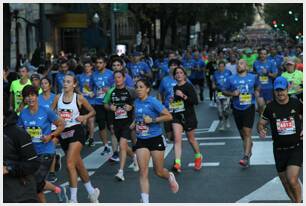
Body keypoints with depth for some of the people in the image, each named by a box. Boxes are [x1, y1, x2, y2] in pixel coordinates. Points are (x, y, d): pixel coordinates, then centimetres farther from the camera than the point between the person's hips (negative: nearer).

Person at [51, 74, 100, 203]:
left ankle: (73, 199, -13)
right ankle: (91, 191, 32)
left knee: (70, 163, -18)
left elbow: (92, 111, 7)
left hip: (76, 131, -5)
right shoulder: (58, 97, 5)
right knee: (78, 164, 14)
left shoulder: (79, 98, -3)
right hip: (63, 133, 5)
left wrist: (84, 117, -11)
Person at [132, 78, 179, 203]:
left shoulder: (153, 102, -13)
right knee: (143, 171, -7)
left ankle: (170, 177, 42)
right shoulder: (136, 102, 5)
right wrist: (135, 123, 7)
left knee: (159, 172, 6)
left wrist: (152, 120, -21)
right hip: (141, 140, 4)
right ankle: (145, 201, -5)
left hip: (155, 139, -4)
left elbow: (169, 116, -13)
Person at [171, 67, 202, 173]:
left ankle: (198, 156, 39)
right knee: (177, 138, -12)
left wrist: (183, 96, -25)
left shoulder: (188, 86, -9)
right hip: (177, 116, 4)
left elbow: (195, 101, -18)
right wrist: (171, 103, 4)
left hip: (189, 116, -4)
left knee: (191, 139, 12)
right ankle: (177, 163, -18)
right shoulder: (174, 88, 8)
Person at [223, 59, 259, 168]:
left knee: (247, 132, -13)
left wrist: (256, 94, 5)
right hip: (237, 109, 2)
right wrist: (232, 94, -10)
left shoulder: (253, 77, 3)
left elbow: (257, 87, 22)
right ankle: (249, 145, 43)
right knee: (242, 133, 13)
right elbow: (224, 91, 7)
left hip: (249, 107, -2)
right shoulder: (231, 79, 2)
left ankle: (246, 157, -17)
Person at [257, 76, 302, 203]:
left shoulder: (296, 104, -2)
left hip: (296, 148, -3)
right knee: (285, 183, 11)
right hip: (279, 149, 3)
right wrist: (261, 130, -16)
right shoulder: (270, 107, 0)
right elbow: (261, 123, 7)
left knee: (292, 180, -19)